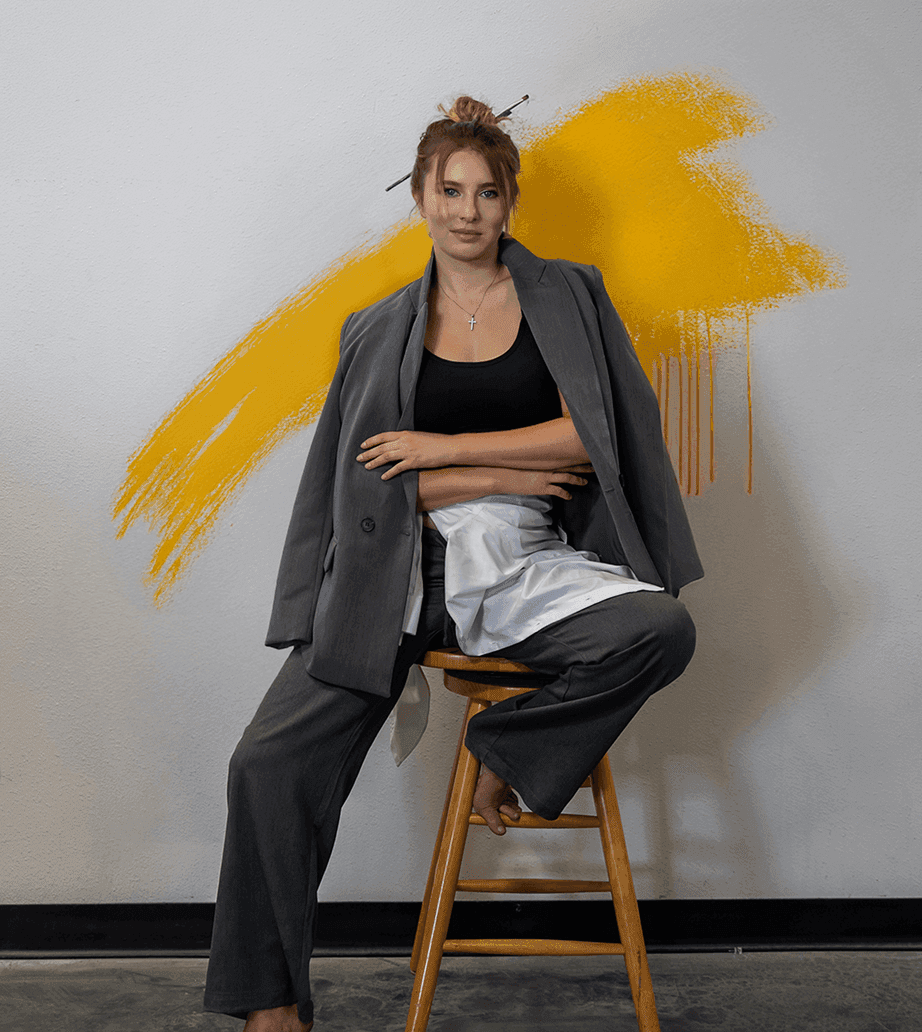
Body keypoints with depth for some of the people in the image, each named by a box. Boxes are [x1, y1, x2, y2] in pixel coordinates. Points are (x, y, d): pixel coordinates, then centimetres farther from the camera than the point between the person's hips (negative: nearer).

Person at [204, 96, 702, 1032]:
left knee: (661, 630, -31)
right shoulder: (379, 331, 13)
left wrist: (444, 448, -5)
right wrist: (505, 474, -4)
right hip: (400, 568, 0)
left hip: (525, 564, 0)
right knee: (269, 762, -18)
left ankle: (505, 746, -5)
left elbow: (584, 435, -2)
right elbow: (375, 480, 5)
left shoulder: (566, 296, 10)